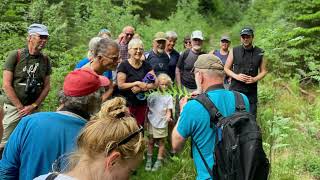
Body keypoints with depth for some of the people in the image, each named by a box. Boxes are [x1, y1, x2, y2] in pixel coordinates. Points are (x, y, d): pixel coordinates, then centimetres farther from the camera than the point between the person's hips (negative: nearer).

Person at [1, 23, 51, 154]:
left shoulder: (45, 60, 4)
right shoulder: (15, 55, -6)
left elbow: (47, 86, 5)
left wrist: (33, 106, -5)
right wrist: (21, 107, -9)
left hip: (34, 110, 3)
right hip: (13, 108, -3)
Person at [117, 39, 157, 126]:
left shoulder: (146, 65, 6)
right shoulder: (124, 65, -7)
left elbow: (155, 83, 0)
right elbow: (120, 85, -13)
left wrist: (141, 88, -14)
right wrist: (137, 83, -15)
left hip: (142, 104, 4)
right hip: (127, 103, -4)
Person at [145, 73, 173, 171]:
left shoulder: (168, 97, -5)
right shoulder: (152, 95, 0)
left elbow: (169, 111, -7)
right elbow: (148, 109, 7)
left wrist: (168, 117, -28)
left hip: (162, 124, -2)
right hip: (152, 122, 2)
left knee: (161, 142, 9)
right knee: (151, 141, 11)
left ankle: (159, 161, 21)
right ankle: (149, 159, 25)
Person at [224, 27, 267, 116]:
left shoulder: (259, 52, 4)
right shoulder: (234, 51, 1)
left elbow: (264, 71, 9)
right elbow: (226, 68, 6)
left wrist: (254, 79, -10)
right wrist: (236, 76, -12)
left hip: (251, 91, 1)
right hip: (235, 89, -1)